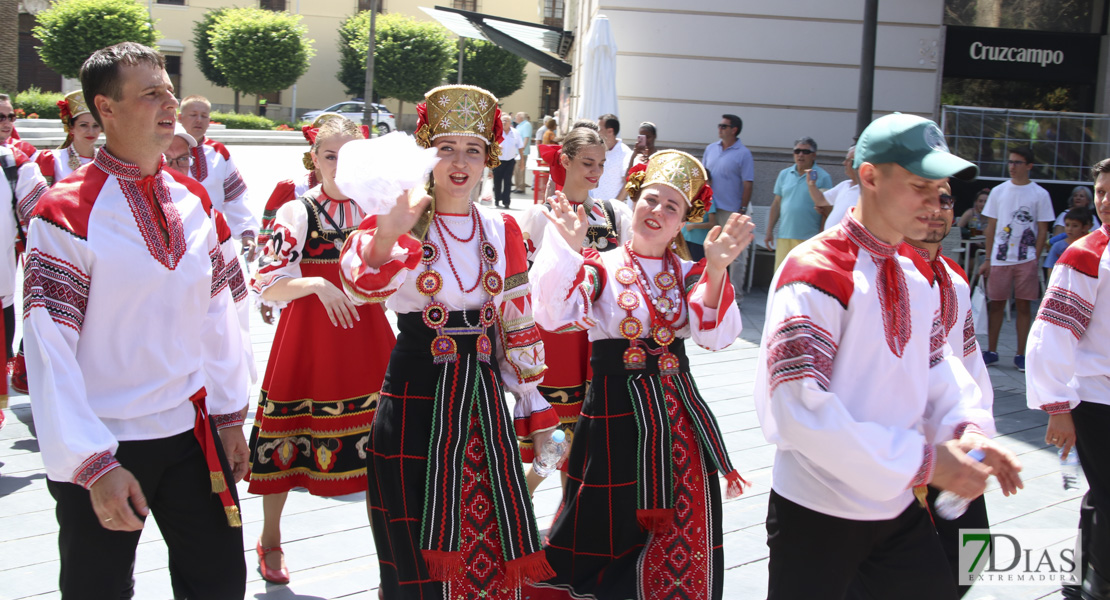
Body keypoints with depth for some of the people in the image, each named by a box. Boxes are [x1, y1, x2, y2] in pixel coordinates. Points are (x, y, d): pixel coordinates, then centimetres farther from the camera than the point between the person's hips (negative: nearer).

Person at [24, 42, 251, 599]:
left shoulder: (192, 199, 5)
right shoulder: (66, 213, -14)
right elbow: (49, 353, -17)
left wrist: (228, 415, 8)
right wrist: (94, 464, -19)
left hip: (192, 433, 5)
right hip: (102, 448, -5)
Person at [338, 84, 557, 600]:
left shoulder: (502, 231, 8)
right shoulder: (402, 223, -4)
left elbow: (519, 324, 12)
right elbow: (363, 287, -25)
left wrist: (536, 410, 11)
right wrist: (387, 232, -45)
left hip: (483, 396, 4)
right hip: (415, 397, -3)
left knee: (490, 539, 8)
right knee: (422, 551, 1)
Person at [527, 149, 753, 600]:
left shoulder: (689, 274, 7)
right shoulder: (599, 268, -3)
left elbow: (717, 336, -11)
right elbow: (553, 317, -21)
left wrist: (715, 271, -24)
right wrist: (568, 248, -29)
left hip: (676, 412, 3)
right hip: (616, 413, -3)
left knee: (681, 538, 8)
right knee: (608, 526, 6)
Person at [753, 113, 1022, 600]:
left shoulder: (918, 277, 7)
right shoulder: (814, 274, -19)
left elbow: (937, 364, 14)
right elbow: (800, 411, -25)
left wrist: (966, 426, -8)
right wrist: (922, 460, -24)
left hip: (898, 507, 7)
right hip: (817, 513, -7)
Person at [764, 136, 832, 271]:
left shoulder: (823, 177, 0)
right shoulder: (784, 174, 13)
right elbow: (777, 204, 16)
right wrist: (769, 231, 13)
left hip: (809, 239, -4)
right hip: (784, 236, 4)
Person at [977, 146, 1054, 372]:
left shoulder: (1040, 194, 3)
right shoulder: (998, 191, 8)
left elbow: (1042, 230, 3)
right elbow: (991, 227, 10)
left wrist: (1036, 258, -6)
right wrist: (987, 259, 6)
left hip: (1026, 259, -1)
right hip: (999, 258, 2)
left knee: (1023, 305, 1)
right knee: (996, 303, 4)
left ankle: (1021, 355, 8)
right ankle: (991, 351, 13)